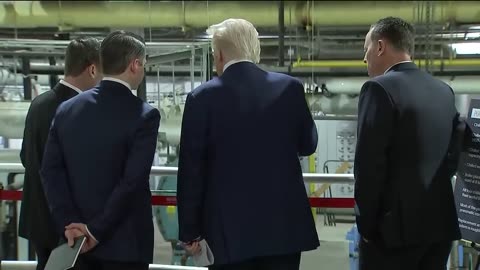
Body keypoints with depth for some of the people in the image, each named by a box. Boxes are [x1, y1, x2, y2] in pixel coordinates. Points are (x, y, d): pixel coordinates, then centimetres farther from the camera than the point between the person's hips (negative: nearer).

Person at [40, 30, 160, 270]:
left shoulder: (67, 109, 3)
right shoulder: (144, 115, -13)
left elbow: (50, 170, -3)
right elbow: (133, 181, -19)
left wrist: (69, 223, -6)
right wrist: (97, 230, -14)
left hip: (78, 239, 5)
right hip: (125, 242, -5)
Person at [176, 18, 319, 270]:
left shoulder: (203, 97, -7)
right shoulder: (290, 87, -1)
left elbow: (191, 171, -5)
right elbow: (308, 145, 14)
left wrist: (190, 231, 4)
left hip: (232, 226, -2)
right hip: (285, 222, 3)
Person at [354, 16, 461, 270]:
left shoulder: (379, 88, -11)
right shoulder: (444, 91, 10)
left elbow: (369, 164, -16)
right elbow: (452, 157, 14)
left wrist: (366, 223, -8)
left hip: (397, 224, -7)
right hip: (440, 223, 7)